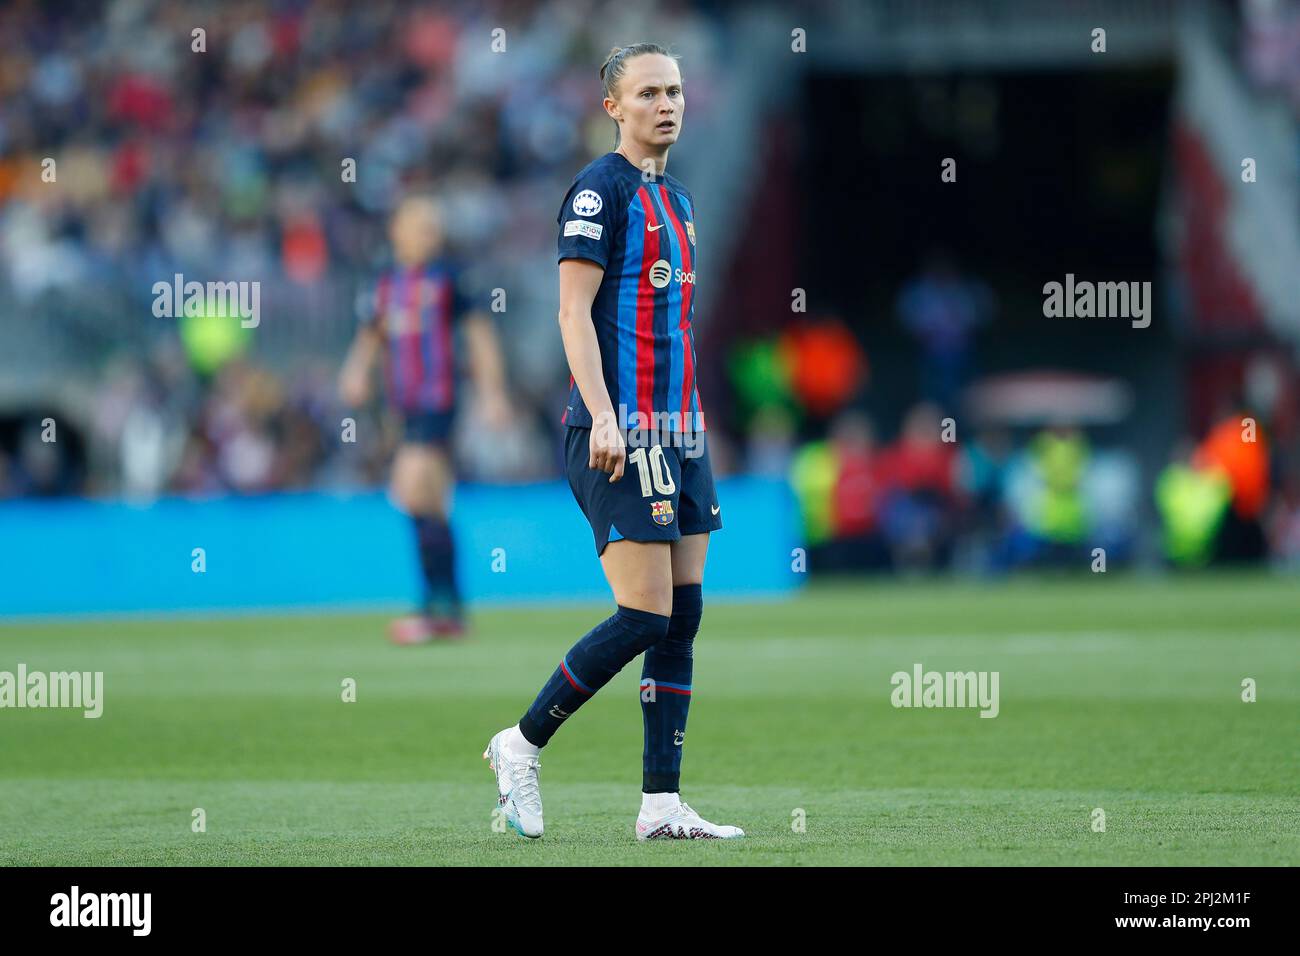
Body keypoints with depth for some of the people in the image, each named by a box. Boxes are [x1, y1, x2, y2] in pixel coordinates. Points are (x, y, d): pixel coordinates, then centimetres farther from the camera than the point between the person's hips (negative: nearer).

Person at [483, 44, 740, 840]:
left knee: (683, 617, 3)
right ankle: (523, 744, 4)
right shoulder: (600, 190, -7)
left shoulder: (678, 200, 18)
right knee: (645, 616, -12)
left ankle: (663, 804, 4)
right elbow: (574, 310, -14)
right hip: (619, 436, -8)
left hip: (678, 432, 8)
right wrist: (603, 416, -23)